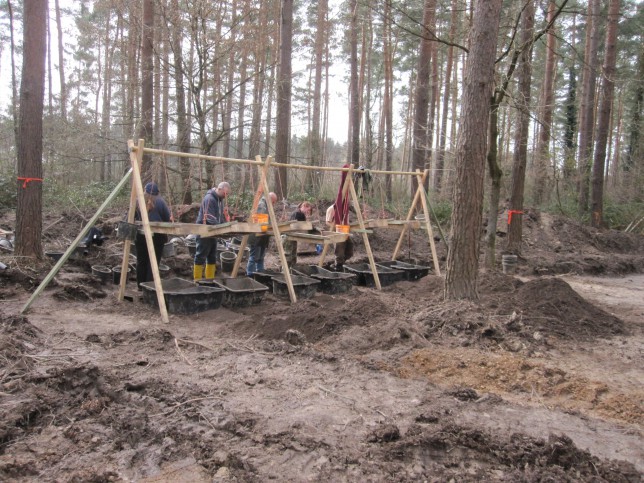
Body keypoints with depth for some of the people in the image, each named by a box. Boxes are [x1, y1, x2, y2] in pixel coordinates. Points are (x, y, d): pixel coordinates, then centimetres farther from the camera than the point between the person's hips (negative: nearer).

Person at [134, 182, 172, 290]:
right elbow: (168, 218, -2)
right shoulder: (160, 202, -3)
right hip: (157, 235, -2)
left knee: (141, 261, 11)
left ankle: (141, 285, 18)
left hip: (140, 235, 3)